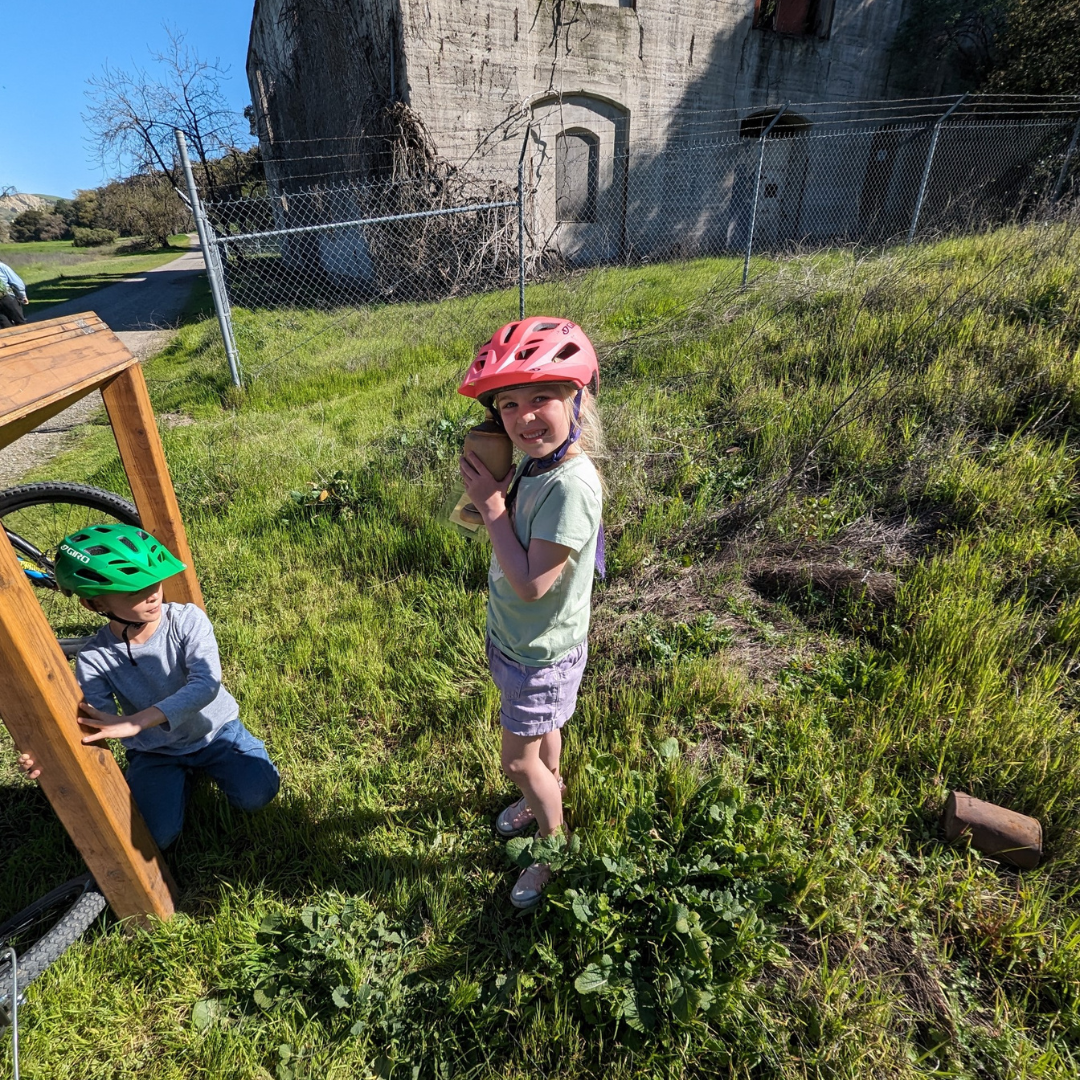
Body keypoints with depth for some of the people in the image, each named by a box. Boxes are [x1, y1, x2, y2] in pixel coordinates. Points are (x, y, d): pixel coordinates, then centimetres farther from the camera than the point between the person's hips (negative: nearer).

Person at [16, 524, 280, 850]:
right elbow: (97, 730, -16)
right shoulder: (95, 659, -18)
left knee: (256, 795, -20)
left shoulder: (187, 619, -23)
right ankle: (185, 774, 16)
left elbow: (206, 683, -33)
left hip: (214, 729, -1)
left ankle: (203, 765, 12)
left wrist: (134, 722, -43)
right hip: (154, 752, 1)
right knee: (153, 839, -14)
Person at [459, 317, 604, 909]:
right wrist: (488, 484, -13)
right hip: (516, 638, 7)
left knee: (519, 761, 12)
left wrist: (491, 504, -26)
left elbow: (532, 584, -30)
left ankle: (554, 845, 39)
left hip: (542, 653, -7)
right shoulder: (532, 461, -6)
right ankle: (548, 789, 58)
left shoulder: (571, 485, -32)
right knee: (541, 730, 30)